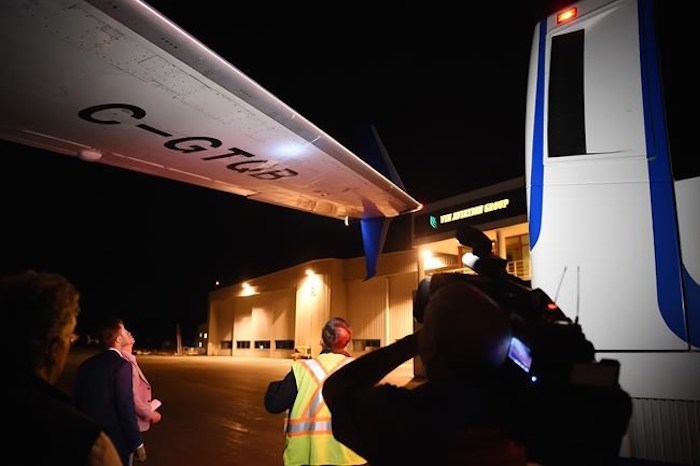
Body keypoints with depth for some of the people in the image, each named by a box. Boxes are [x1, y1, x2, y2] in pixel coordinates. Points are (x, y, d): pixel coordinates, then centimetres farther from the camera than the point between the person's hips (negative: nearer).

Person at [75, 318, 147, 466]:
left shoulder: (85, 365, 3)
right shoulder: (122, 365, -19)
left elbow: (78, 402, 10)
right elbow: (126, 408, -21)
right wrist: (137, 444, -12)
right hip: (116, 440, -6)